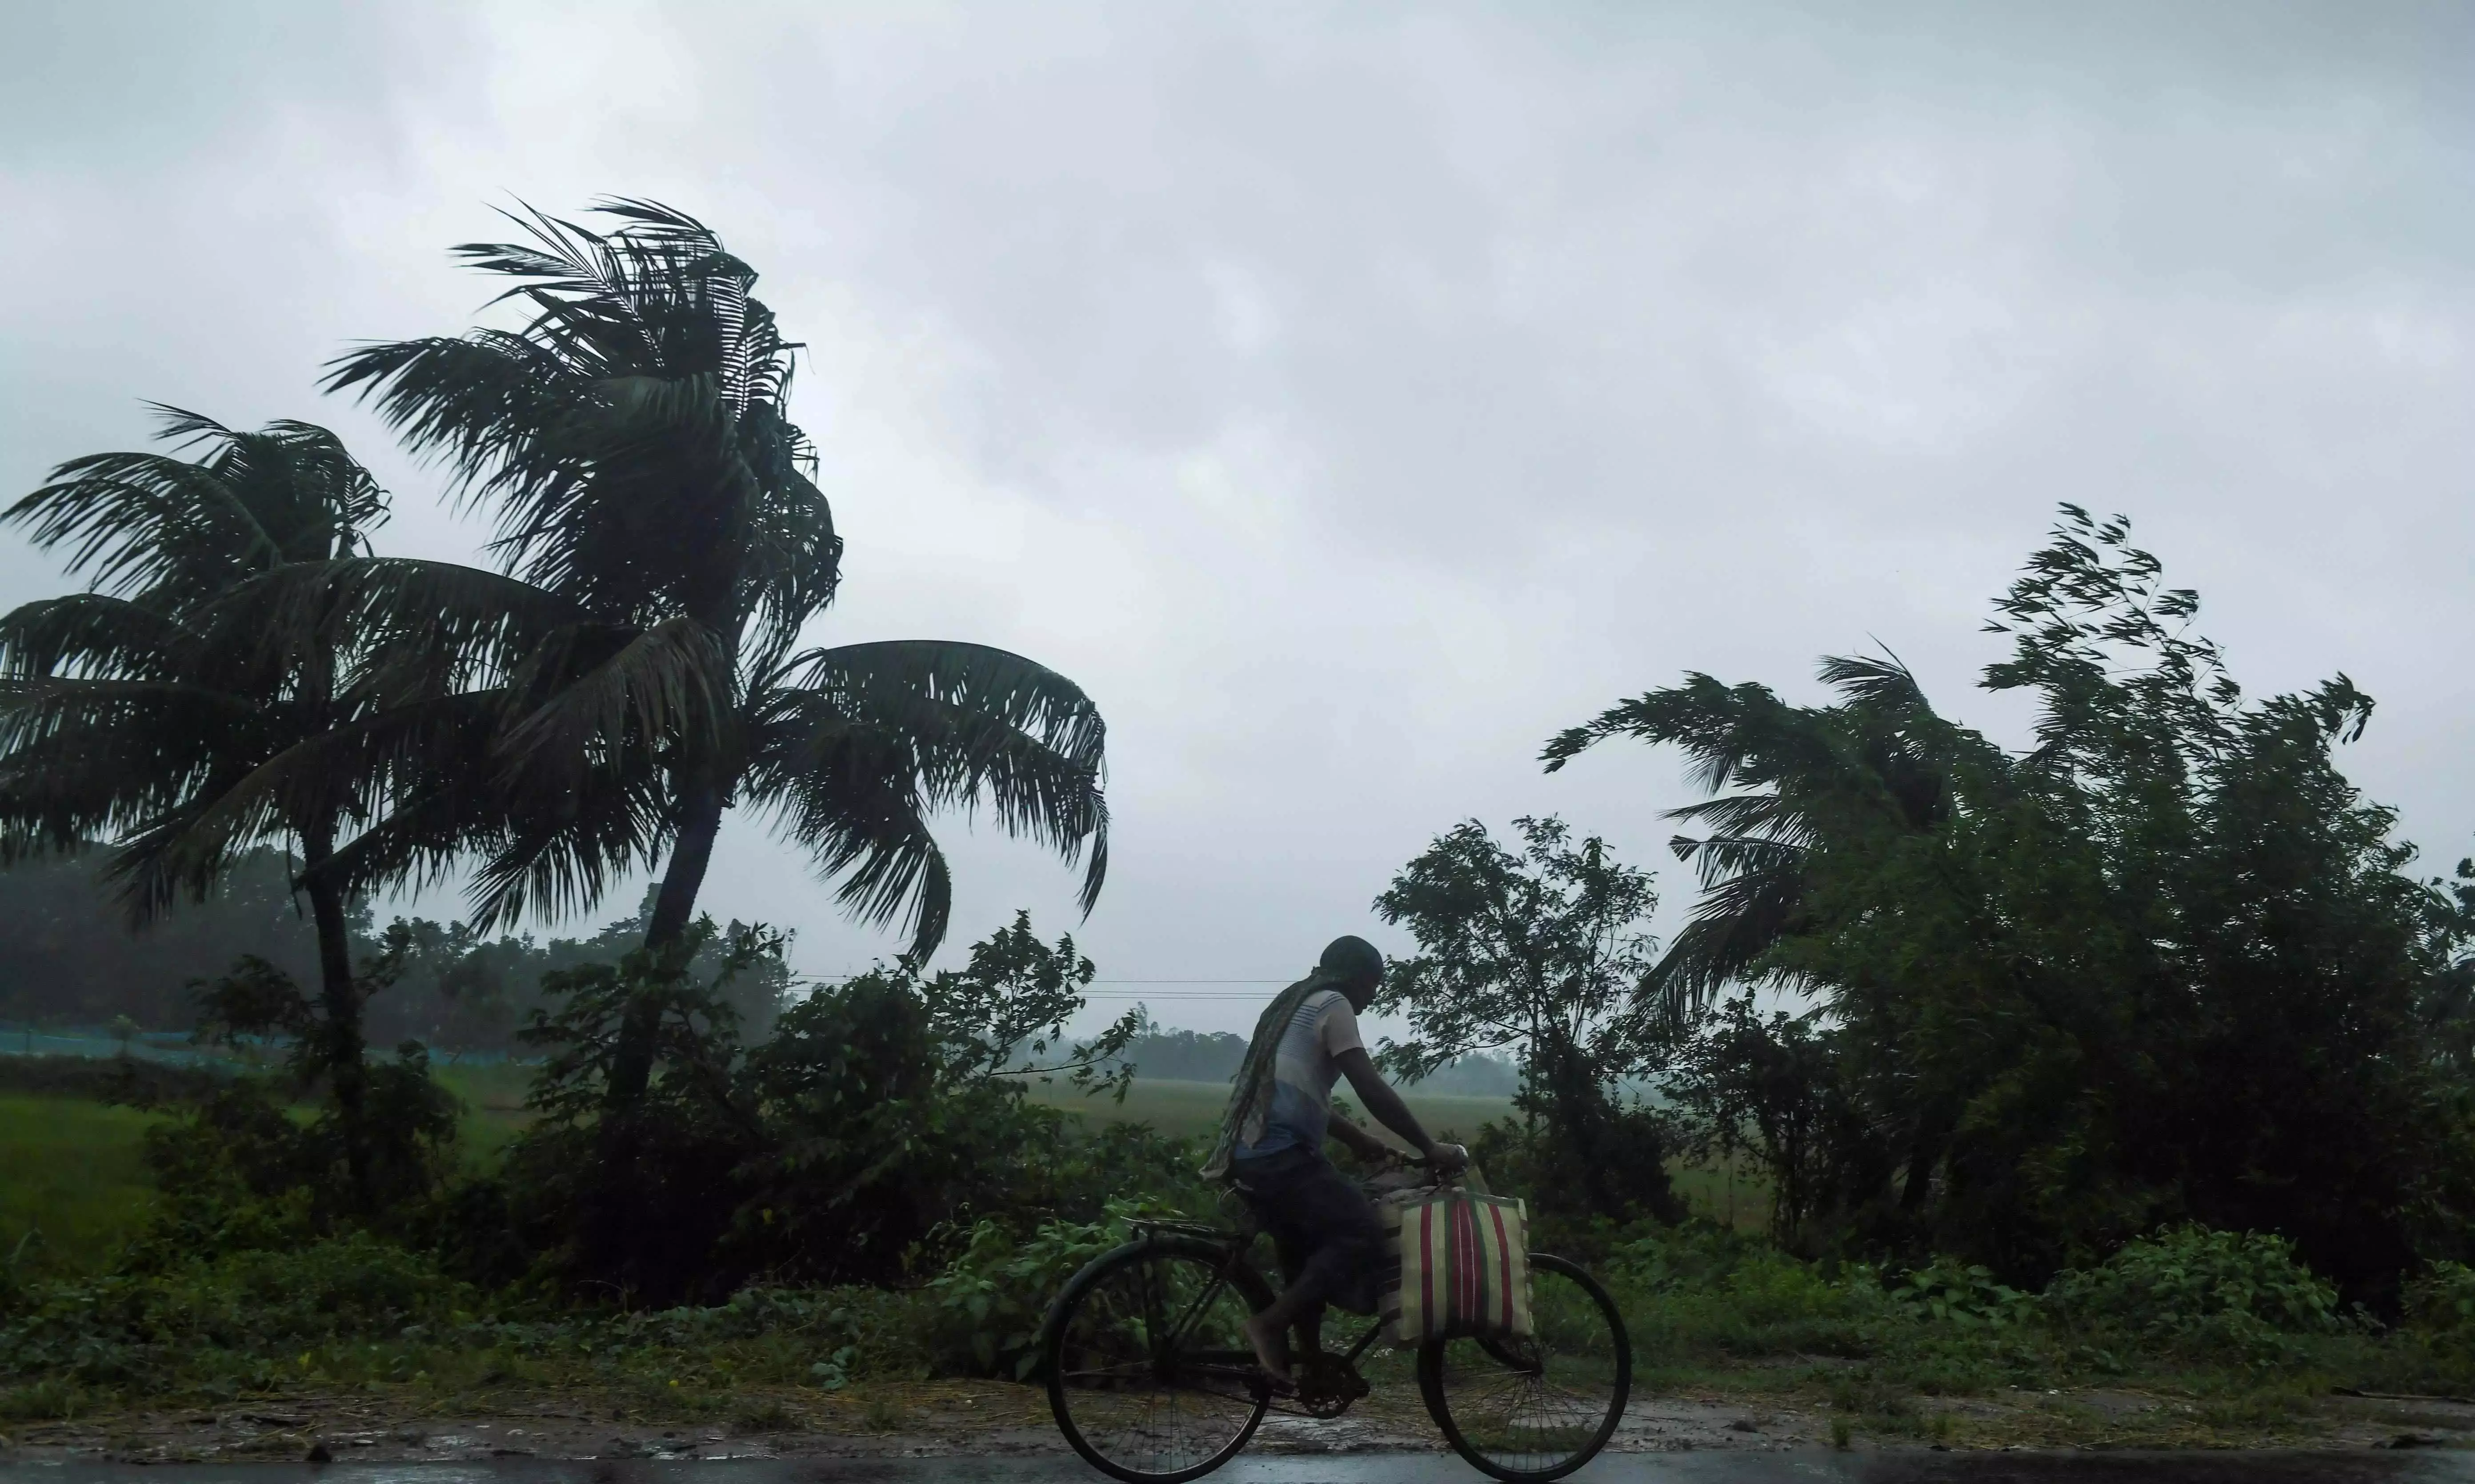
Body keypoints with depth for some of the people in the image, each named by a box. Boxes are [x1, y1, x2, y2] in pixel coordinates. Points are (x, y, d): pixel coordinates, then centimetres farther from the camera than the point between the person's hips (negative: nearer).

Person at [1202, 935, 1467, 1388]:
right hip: (1282, 1155, -10)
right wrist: (1431, 1149, -6)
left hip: (1249, 1155, 10)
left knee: (1309, 1248, 19)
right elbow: (1372, 1090, -11)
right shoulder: (1332, 1005, -4)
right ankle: (1270, 1325, -12)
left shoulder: (1294, 1005, 25)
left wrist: (1359, 1140, 28)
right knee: (1362, 1232, -10)